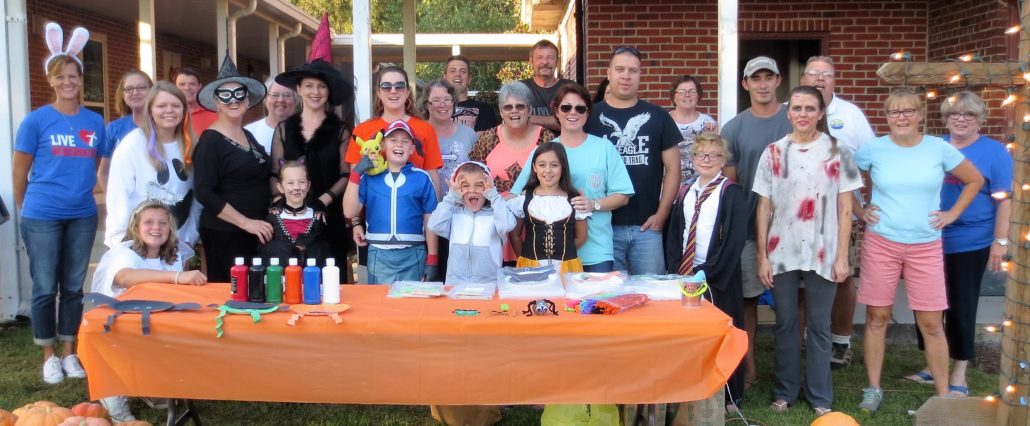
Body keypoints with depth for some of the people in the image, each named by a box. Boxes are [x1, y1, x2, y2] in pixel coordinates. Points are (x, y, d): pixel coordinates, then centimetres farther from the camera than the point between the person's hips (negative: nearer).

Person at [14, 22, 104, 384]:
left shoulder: (95, 121, 5)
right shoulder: (36, 120, -4)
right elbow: (19, 170, 2)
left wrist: (83, 194, 14)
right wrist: (26, 207, 8)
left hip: (83, 216, 3)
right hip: (42, 217, -3)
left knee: (74, 286, 11)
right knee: (45, 288, 4)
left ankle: (69, 353, 22)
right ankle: (49, 356, 18)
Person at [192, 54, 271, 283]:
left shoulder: (248, 136, 14)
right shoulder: (210, 140, -8)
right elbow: (204, 194, -16)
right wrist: (245, 222, -17)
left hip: (256, 233, 7)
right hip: (224, 235, -7)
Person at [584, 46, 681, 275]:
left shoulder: (657, 116, 6)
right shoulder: (591, 116, 3)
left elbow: (672, 167, 7)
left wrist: (661, 214, -2)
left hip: (647, 226, 1)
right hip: (603, 226, -1)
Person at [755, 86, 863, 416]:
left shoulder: (837, 152, 2)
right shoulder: (773, 153, 4)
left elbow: (845, 208, 2)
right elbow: (764, 208, 5)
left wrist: (842, 256, -4)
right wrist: (762, 256, 0)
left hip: (823, 253, -1)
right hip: (782, 253, 1)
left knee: (819, 325, 7)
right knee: (785, 324, 8)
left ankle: (820, 396, 18)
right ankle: (785, 391, 21)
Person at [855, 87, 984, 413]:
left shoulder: (939, 149, -1)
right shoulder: (873, 149, -3)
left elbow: (975, 180, 12)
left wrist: (952, 214, 5)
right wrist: (859, 211, 2)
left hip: (926, 248, 0)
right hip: (880, 245, 0)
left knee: (931, 323, 2)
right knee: (877, 317, 5)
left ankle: (943, 394, 14)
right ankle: (874, 389, 16)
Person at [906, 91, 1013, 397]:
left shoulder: (994, 151, -3)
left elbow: (1003, 200, -6)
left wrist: (1000, 241, -12)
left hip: (971, 244, -4)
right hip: (931, 241, 4)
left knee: (961, 308, 4)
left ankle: (959, 374, 16)